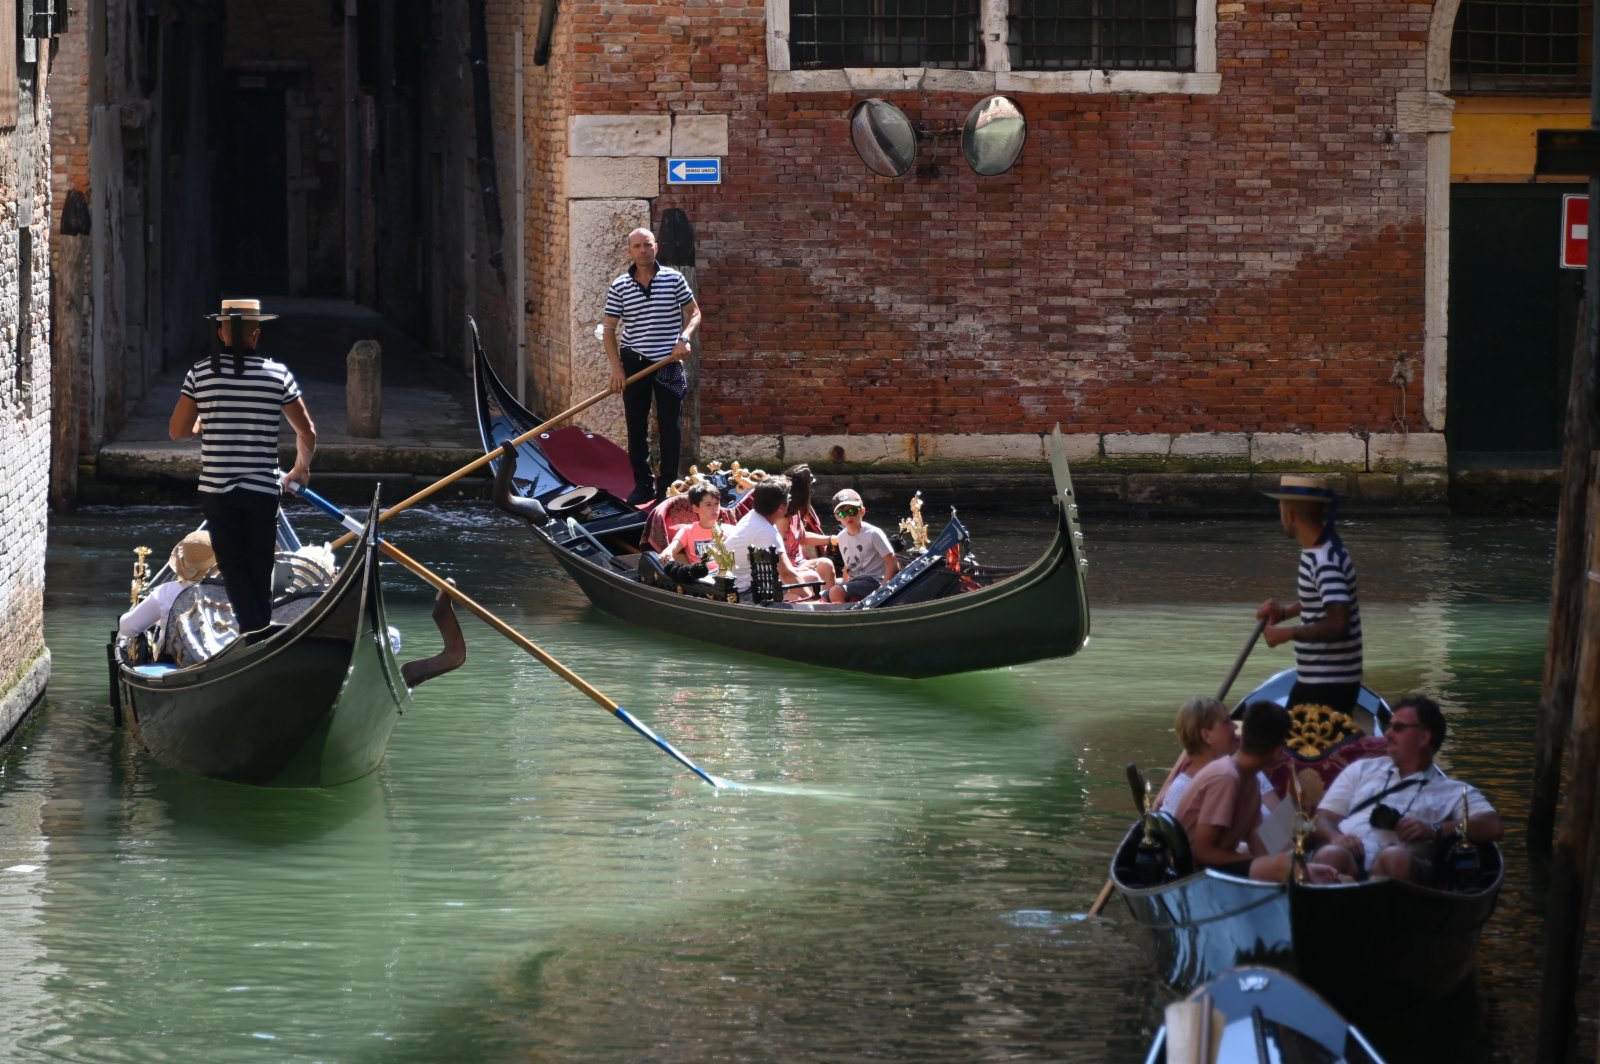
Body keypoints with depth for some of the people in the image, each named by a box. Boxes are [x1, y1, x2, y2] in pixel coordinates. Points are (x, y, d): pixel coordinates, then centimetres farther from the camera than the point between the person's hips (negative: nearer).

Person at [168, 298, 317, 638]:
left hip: (217, 490, 0)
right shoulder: (278, 374, -2)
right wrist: (301, 468, 24)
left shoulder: (201, 373, -3)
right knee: (260, 569, 12)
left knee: (233, 568, 3)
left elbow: (177, 431, 1)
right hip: (263, 488, 0)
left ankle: (253, 633, -12)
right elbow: (307, 433, 5)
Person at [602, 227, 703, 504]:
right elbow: (608, 329, 2)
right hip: (634, 364, 1)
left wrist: (684, 338, -12)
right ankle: (642, 484, 12)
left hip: (669, 363, -1)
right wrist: (616, 367, -7)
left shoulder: (674, 279, 0)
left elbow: (694, 313, 8)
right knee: (636, 427, 4)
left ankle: (667, 485, 8)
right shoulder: (619, 287, 0)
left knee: (669, 427, 0)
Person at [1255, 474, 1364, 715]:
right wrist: (1285, 611, 11)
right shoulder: (1320, 550, 8)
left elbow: (1338, 625, -32)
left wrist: (1288, 633, -22)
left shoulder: (1325, 562, -23)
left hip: (1328, 687, -10)